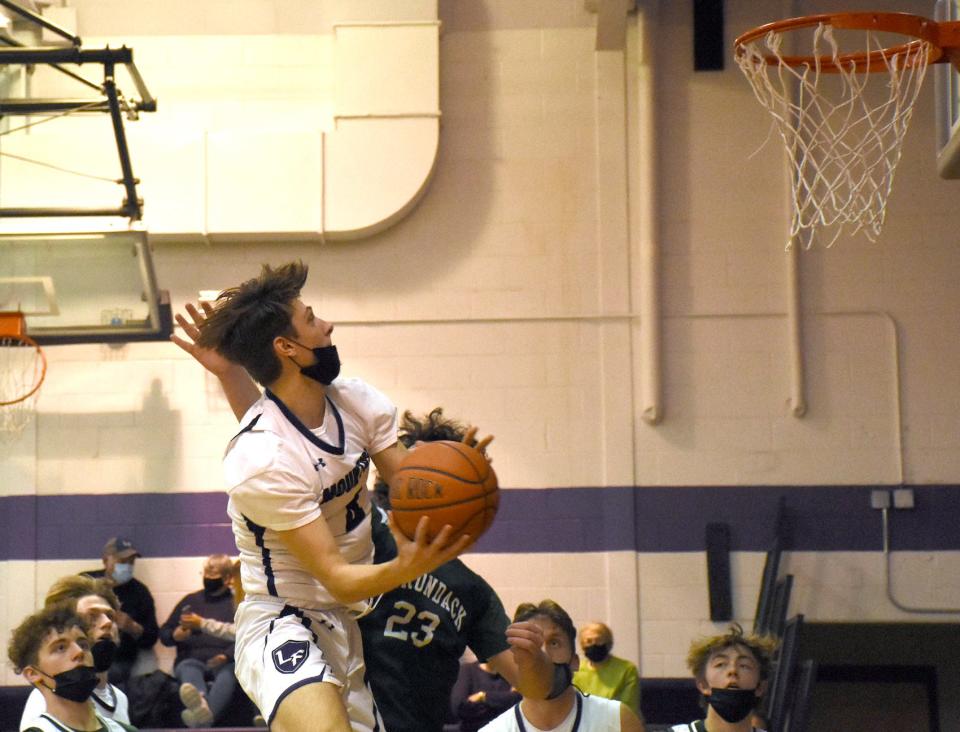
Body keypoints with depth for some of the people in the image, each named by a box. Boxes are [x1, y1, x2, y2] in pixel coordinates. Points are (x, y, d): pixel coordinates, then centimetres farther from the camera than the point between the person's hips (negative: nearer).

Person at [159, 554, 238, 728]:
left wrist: (226, 656, -18)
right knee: (190, 670, -34)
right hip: (192, 660, 2)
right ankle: (201, 702, -70)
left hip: (224, 662, -2)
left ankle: (207, 714, -69)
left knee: (229, 672, -38)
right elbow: (163, 633, 25)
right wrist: (175, 635, 0)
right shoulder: (191, 600, 27)